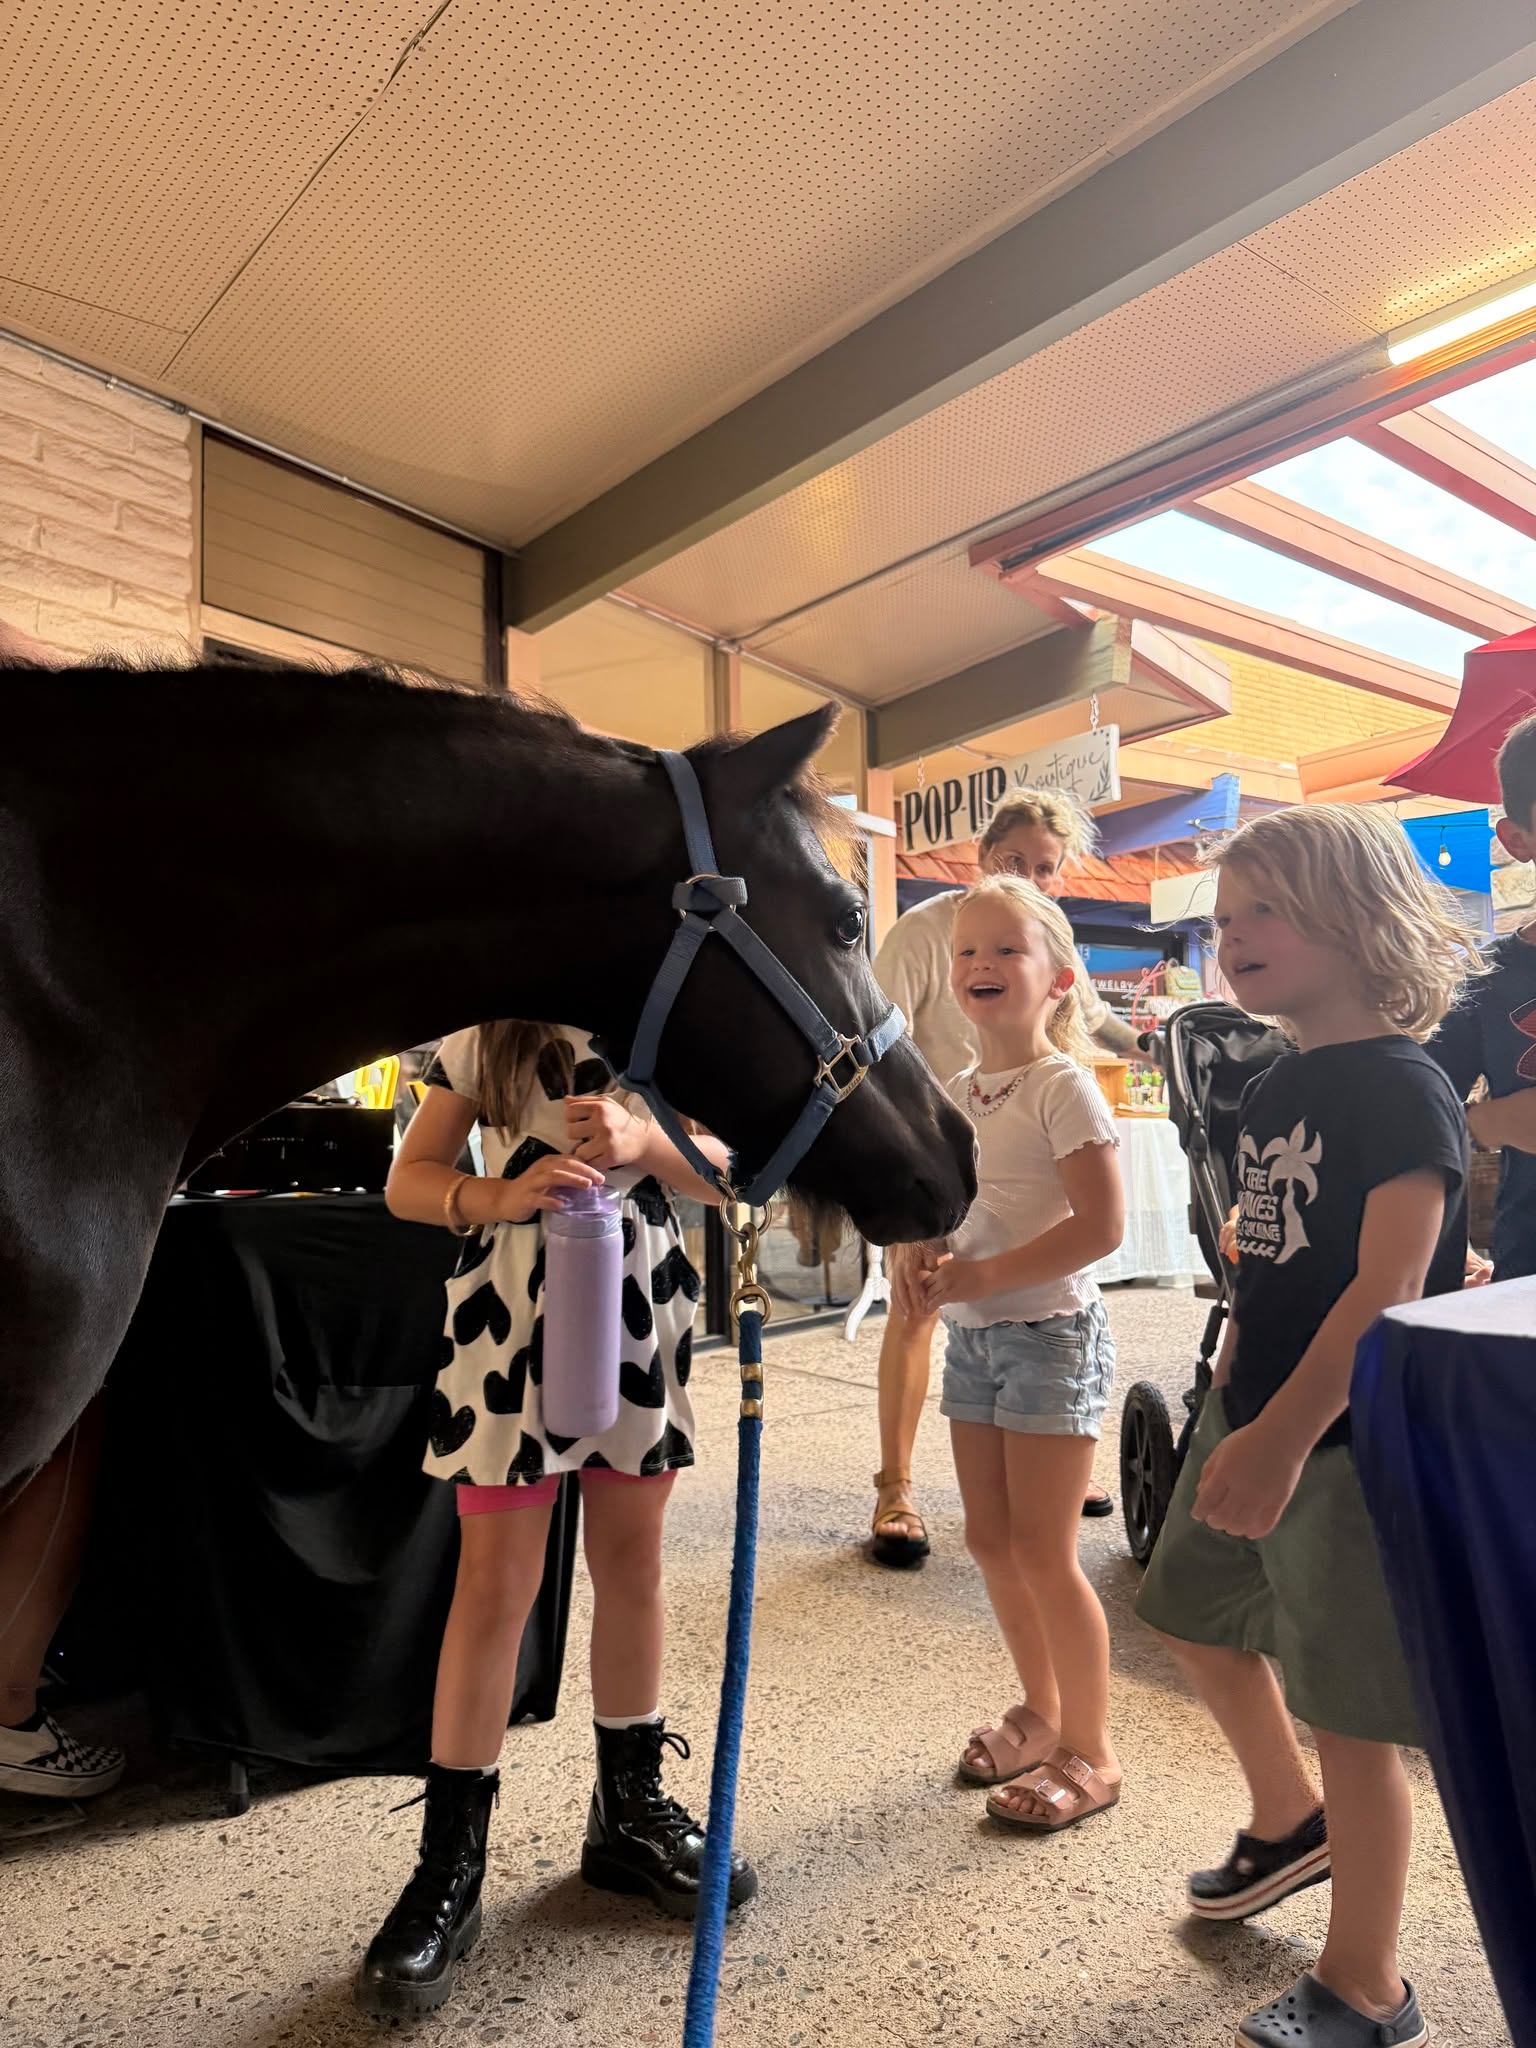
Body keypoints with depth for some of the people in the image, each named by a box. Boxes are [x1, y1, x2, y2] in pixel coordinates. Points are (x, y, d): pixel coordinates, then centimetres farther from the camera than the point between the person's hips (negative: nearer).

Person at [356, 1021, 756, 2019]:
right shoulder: (484, 1025, 0)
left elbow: (732, 1167, 1)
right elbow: (409, 1179, -1)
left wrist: (643, 1141, -18)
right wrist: (498, 1196, -22)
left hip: (643, 1308, 2)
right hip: (513, 1312, -2)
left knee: (633, 1564, 14)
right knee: (494, 1585, 3)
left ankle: (630, 1811, 34)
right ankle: (450, 1867, 19)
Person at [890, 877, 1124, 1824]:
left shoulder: (1063, 1087, -15)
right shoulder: (959, 1093, 7)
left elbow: (1101, 1224, -20)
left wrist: (982, 1276, -21)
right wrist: (919, 1253, -6)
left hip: (1050, 1332, -7)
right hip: (973, 1336, 7)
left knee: (1043, 1552, 1)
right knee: (992, 1541, 15)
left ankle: (1090, 1751, 21)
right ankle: (1042, 1710, 36)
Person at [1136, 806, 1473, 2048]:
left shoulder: (1402, 1091, -18)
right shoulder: (1276, 1091, 7)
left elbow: (1390, 1288, -25)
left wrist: (1282, 1438, -28)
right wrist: (1229, 1404, 15)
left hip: (1349, 1443, -8)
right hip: (1252, 1417, 9)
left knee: (1350, 1712, 5)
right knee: (1199, 1617, 23)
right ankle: (1290, 1825, 48)